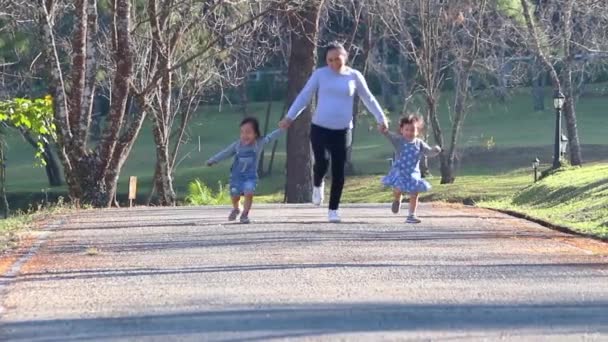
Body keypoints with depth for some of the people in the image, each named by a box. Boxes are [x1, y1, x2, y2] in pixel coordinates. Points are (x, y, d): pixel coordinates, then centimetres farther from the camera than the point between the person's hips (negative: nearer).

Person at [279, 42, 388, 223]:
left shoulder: (354, 76, 3)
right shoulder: (320, 74, 0)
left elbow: (368, 99, 13)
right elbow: (304, 96, 3)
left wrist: (381, 119, 13)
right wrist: (290, 117, -4)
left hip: (342, 130, 1)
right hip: (320, 128, -1)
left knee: (338, 171, -1)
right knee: (321, 163, -17)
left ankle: (333, 209, 13)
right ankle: (317, 185, 20)